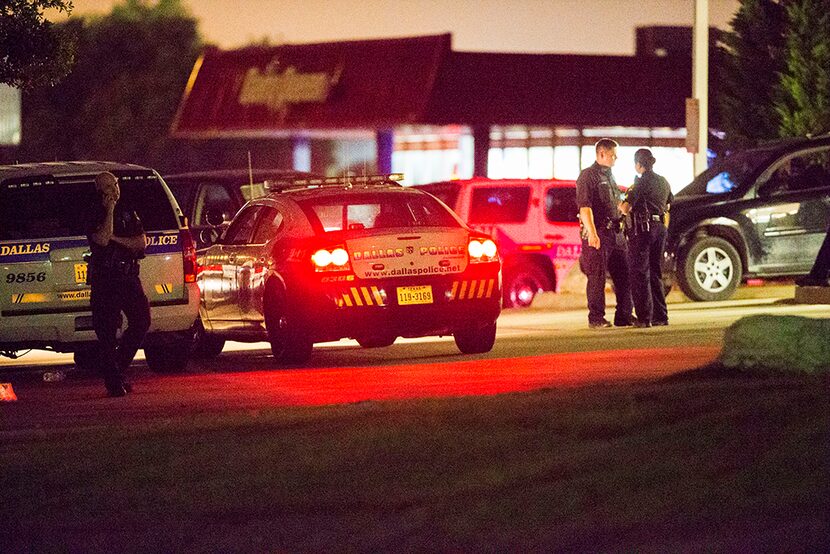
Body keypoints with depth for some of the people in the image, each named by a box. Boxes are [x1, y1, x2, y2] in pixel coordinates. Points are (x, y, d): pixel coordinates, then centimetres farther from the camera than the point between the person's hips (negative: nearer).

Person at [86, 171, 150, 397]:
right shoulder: (95, 215, -3)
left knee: (141, 321, 1)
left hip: (128, 276, 5)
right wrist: (110, 211, -16)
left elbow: (141, 243, 5)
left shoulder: (128, 214, 14)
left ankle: (116, 368, 16)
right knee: (107, 330, -4)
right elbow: (102, 239, -21)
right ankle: (114, 381, 0)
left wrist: (115, 238, -8)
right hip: (104, 279, -5)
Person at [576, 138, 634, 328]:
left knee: (623, 275, 7)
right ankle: (596, 318, -2)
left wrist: (622, 230, 23)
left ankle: (624, 316, 13)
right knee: (597, 277, -6)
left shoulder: (610, 176, 21)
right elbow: (585, 207, -17)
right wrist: (592, 233, -26)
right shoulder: (588, 176, -7)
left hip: (615, 232, 8)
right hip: (598, 233, -8)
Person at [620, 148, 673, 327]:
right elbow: (668, 206, 25)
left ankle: (644, 317, -6)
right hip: (660, 228, 7)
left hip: (642, 229, -7)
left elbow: (626, 208, -15)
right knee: (655, 273, 15)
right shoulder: (663, 182, 11)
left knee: (640, 273, -2)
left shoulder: (642, 182, -11)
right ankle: (660, 316, 15)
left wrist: (620, 204, 5)